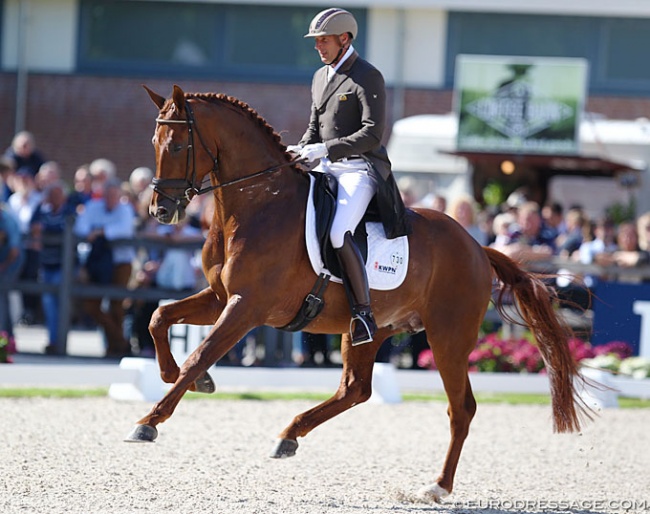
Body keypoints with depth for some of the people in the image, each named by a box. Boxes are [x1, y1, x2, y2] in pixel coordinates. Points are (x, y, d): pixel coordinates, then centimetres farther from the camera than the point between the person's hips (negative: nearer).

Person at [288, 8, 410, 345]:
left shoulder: (367, 78, -9)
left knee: (338, 234, -30)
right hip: (327, 169, 9)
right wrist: (300, 151, 2)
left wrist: (325, 149, -22)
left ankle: (363, 314, -24)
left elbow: (372, 134, -17)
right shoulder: (320, 78, 17)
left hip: (361, 169, -9)